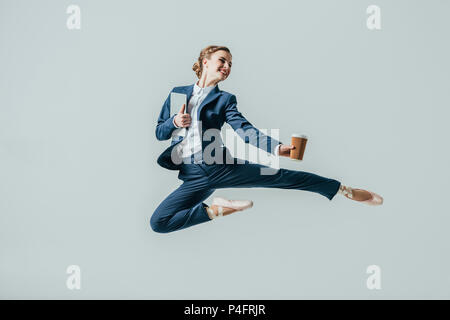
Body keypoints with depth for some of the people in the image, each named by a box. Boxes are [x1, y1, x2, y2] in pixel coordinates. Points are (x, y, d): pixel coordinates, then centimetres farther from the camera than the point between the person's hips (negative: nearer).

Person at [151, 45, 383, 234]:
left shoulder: (224, 99, 10)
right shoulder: (177, 93, 13)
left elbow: (244, 129, -5)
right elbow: (159, 132, 16)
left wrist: (276, 147, -23)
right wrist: (174, 122, -8)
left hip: (221, 166, -1)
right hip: (192, 176, 1)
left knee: (280, 176, -10)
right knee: (159, 222, -19)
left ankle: (346, 191, 2)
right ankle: (215, 210, -2)